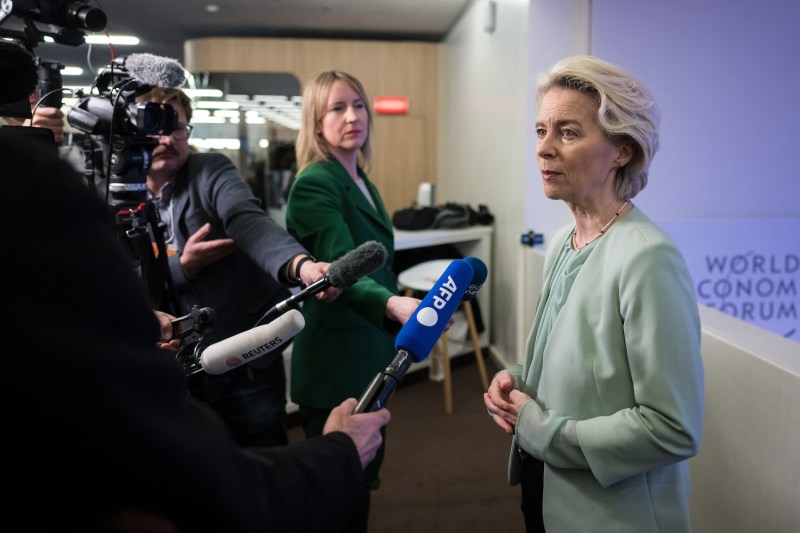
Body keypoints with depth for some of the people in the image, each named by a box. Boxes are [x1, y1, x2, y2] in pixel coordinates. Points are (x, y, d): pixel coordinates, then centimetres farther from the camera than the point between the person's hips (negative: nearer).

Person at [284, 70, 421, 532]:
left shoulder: (362, 183, 11)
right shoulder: (315, 183, -16)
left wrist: (396, 306, 24)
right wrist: (393, 304, -49)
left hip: (369, 352, 9)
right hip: (337, 360, -9)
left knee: (362, 477, 21)